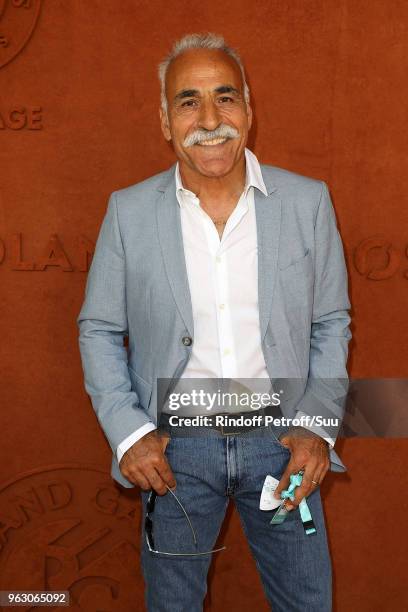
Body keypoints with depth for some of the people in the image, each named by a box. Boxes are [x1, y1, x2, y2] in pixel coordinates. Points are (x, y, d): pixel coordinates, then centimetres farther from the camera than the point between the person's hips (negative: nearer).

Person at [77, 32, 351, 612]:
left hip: (281, 440, 1)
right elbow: (98, 329, 2)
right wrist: (127, 431, -8)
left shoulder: (308, 200, -5)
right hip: (174, 448, 0)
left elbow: (331, 321, 3)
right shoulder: (129, 210, -6)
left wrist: (319, 426, -7)